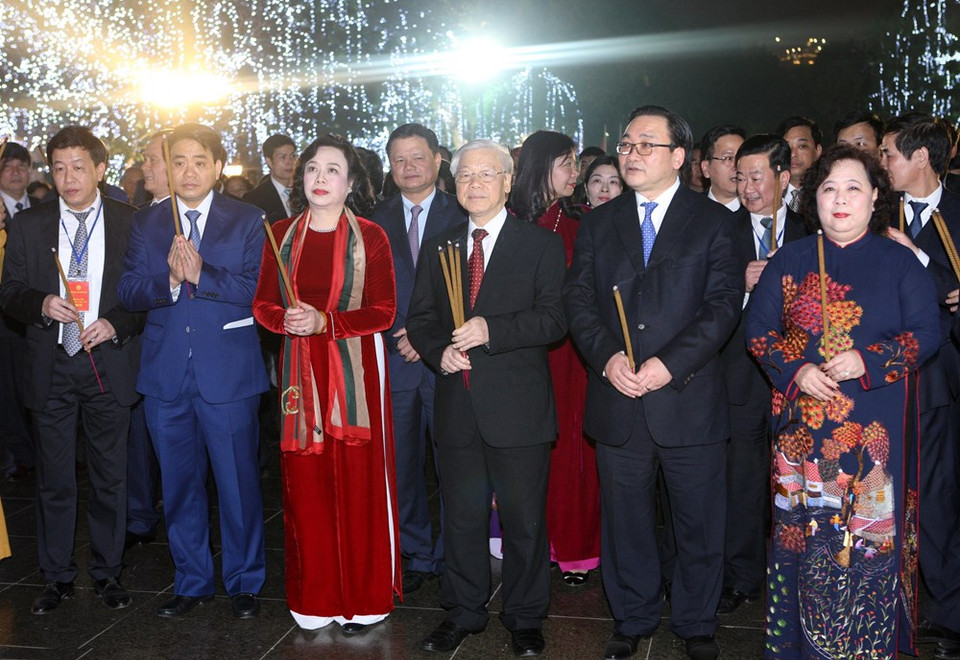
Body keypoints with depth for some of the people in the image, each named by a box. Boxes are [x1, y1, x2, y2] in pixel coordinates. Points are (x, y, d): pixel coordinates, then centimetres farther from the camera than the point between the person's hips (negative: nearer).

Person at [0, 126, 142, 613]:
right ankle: (56, 576, 23)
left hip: (108, 365, -1)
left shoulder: (130, 223, 0)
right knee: (53, 477, 9)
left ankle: (108, 572, 24)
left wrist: (116, 324, -15)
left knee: (110, 476, 9)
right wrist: (40, 304, -14)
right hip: (51, 367, 1)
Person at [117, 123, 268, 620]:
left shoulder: (247, 221, 1)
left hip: (228, 372, -3)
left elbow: (258, 289, -10)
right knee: (178, 483, 13)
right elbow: (128, 290, 0)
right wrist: (168, 280, -18)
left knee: (237, 481, 4)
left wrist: (201, 274, -20)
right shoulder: (146, 223, 10)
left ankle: (244, 581, 21)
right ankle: (192, 580, 28)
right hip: (165, 374, 3)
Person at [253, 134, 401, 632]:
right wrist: (287, 320, -12)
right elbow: (262, 305, 10)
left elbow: (383, 312, -5)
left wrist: (324, 321, -16)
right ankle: (314, 598, 19)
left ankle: (362, 598, 15)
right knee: (305, 482, 5)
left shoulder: (370, 237, -1)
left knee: (357, 482, 1)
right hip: (300, 371, 3)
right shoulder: (281, 234, 8)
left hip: (355, 371, -3)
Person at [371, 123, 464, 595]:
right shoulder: (379, 220, 11)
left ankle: (451, 557, 18)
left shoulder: (461, 215, 0)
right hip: (395, 358, 3)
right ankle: (417, 554, 23)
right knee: (402, 463, 9)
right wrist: (397, 337, -6)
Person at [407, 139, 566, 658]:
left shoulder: (542, 246, 0)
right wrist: (440, 350, -7)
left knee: (524, 518, 6)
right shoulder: (440, 248, 14)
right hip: (457, 404, 4)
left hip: (518, 406, -3)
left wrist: (492, 331, -21)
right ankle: (463, 612, 29)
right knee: (462, 514, 13)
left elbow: (554, 318, -10)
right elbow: (420, 317, 13)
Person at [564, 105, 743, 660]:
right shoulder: (598, 223, 11)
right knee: (625, 521, 13)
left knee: (700, 523, 8)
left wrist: (670, 363, -17)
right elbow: (578, 298, 4)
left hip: (688, 397, -2)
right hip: (616, 400, 3)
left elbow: (724, 303, -7)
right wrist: (607, 357, -13)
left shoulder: (714, 221, 2)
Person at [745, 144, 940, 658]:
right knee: (802, 530, 4)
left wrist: (868, 361, -16)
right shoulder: (791, 260, 9)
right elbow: (758, 327, 6)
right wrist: (795, 370, -10)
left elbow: (926, 332, -1)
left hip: (874, 428, -1)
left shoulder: (898, 262, 4)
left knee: (870, 533, -1)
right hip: (802, 424, 2)